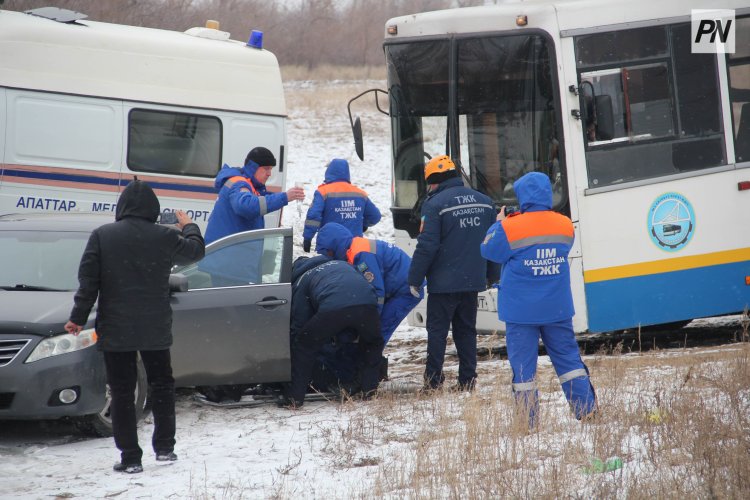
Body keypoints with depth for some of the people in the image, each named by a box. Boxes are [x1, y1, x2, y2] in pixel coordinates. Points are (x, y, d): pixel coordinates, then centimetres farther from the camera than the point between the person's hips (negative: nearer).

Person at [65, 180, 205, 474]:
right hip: (156, 329, 1)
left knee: (122, 393, 2)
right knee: (162, 386, 18)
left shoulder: (101, 236, -7)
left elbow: (88, 281, -6)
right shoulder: (165, 238, -5)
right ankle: (164, 447, 18)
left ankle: (130, 457, -1)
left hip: (115, 330, -1)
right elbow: (196, 251, 13)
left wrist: (78, 317, 1)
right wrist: (189, 227, 33)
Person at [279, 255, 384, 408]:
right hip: (367, 303, 3)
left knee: (304, 345, 17)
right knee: (372, 343, 32)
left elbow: (299, 324, 26)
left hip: (332, 309, -3)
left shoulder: (301, 281, 30)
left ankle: (295, 397, 14)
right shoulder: (340, 264, 44)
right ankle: (369, 388, 26)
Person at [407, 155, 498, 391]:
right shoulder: (484, 202, 9)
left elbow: (427, 246, -15)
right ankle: (467, 380, 10)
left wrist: (414, 279, -8)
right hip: (473, 280, 6)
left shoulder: (434, 204, -12)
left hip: (443, 282, -5)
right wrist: (492, 275, 23)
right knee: (466, 330, 12)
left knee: (437, 330, 2)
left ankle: (433, 380, 0)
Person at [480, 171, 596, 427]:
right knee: (568, 357, 13)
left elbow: (489, 251, -2)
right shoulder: (565, 226, -1)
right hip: (557, 309, 4)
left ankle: (527, 422, 3)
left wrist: (499, 223, 11)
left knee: (523, 364, 3)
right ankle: (587, 409, 9)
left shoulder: (510, 228, -15)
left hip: (521, 310, -4)